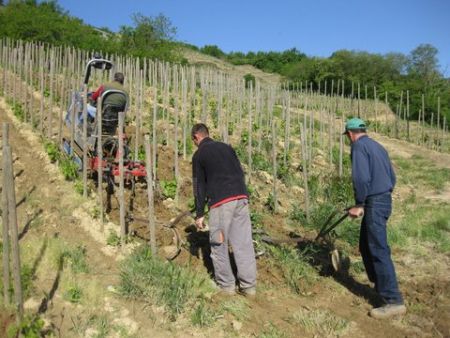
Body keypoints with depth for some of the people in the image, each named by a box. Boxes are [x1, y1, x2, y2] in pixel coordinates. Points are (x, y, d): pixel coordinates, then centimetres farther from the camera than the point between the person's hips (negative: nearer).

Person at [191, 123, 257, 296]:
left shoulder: (199, 155, 6)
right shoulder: (226, 147, 20)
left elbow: (199, 186, 4)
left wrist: (200, 214, 7)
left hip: (220, 201, -5)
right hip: (241, 197, 5)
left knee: (218, 243, 9)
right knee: (244, 242, 6)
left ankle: (226, 285, 15)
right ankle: (249, 285, 9)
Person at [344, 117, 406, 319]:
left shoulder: (359, 146, -10)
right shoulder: (378, 146, 17)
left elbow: (361, 178, -21)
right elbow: (392, 177, 20)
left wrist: (359, 204, -13)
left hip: (374, 204, -9)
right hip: (385, 199, 9)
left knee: (379, 250, -7)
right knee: (366, 245, 19)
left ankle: (394, 301, -4)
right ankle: (379, 284, 30)